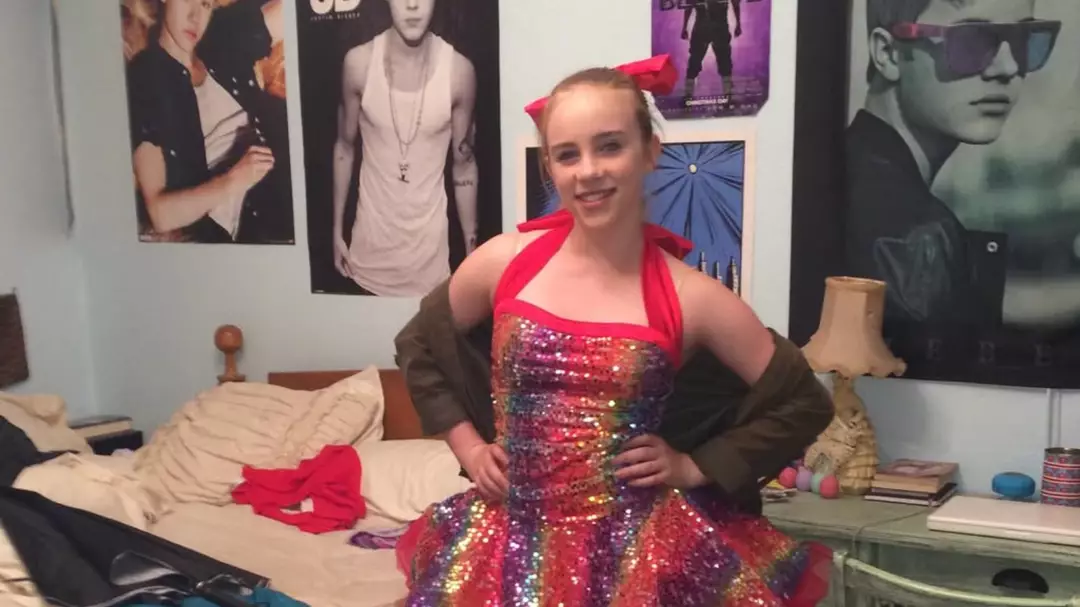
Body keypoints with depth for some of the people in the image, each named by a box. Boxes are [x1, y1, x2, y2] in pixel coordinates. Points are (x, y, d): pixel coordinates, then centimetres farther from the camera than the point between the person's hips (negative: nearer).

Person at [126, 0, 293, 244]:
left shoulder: (225, 39, 8)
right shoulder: (144, 82, -7)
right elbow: (160, 213, -14)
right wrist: (232, 182, -26)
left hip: (269, 221, 6)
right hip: (206, 237, -6)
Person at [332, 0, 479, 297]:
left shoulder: (459, 70, -12)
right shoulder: (358, 63, -10)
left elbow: (464, 165, -1)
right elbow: (345, 148, 3)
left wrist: (472, 248, 3)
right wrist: (337, 229, 6)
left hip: (429, 236, -1)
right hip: (372, 234, 1)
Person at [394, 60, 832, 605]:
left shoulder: (691, 297, -9)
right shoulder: (503, 261, -5)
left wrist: (695, 467, -2)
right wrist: (468, 446, 7)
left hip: (635, 543, -2)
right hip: (513, 534, 2)